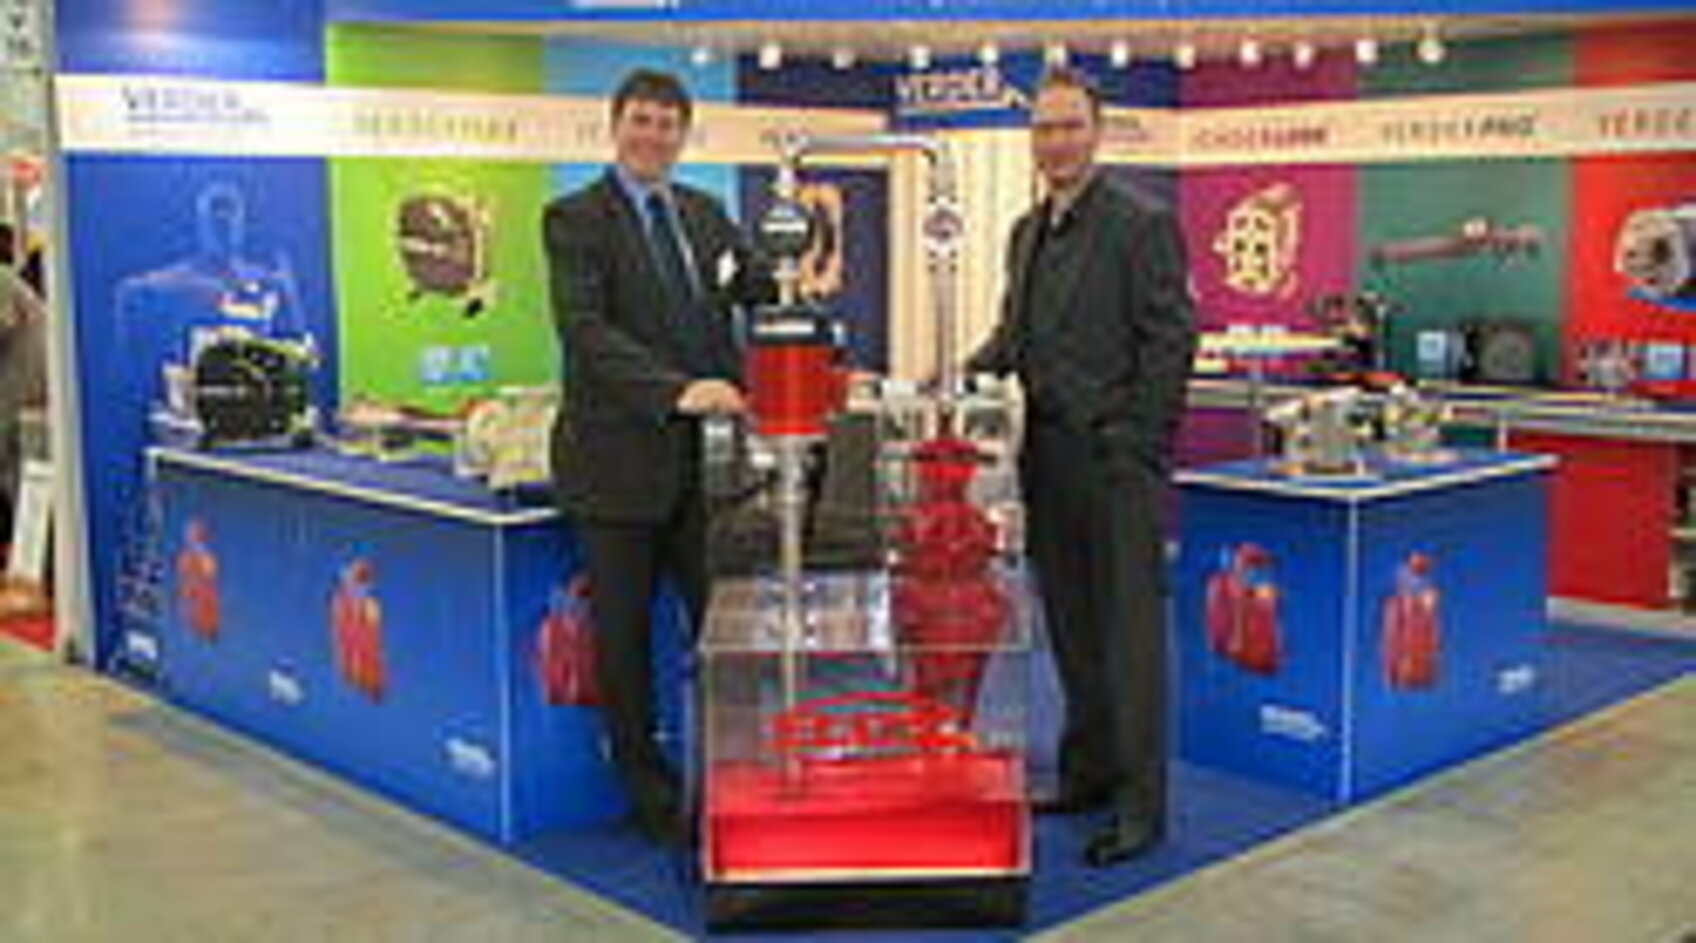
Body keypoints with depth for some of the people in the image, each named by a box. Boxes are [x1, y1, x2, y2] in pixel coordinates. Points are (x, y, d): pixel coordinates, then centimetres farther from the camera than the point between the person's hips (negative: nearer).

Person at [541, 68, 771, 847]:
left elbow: (763, 290, 10)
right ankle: (650, 795, 22)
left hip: (703, 458, 5)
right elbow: (585, 331, -20)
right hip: (621, 461, -5)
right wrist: (677, 391, -30)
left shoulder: (704, 213, 13)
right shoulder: (575, 219, -7)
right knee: (624, 637, 7)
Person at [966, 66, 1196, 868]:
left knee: (1130, 630, -2)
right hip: (1048, 462, 8)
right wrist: (965, 377, 2)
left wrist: (1133, 450, -16)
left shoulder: (1141, 225, -8)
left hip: (1115, 463, -7)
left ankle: (1140, 804, 5)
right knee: (1070, 627, 14)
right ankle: (1087, 772, 27)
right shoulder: (1027, 232, 16)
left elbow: (1169, 344, -12)